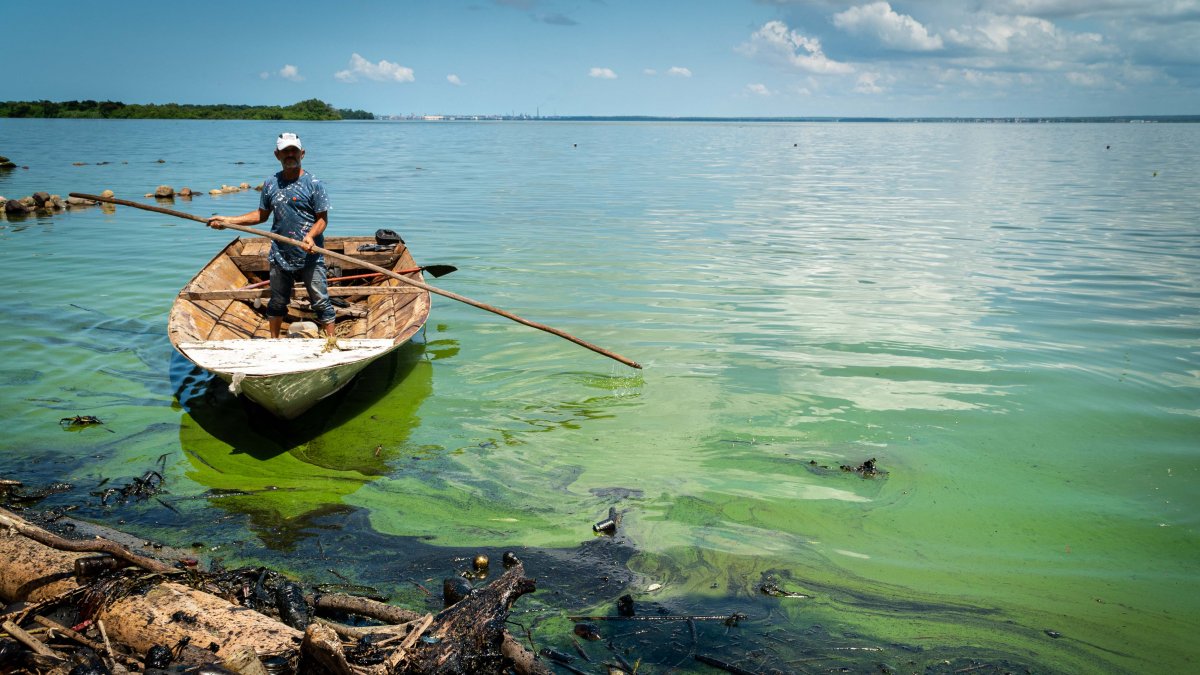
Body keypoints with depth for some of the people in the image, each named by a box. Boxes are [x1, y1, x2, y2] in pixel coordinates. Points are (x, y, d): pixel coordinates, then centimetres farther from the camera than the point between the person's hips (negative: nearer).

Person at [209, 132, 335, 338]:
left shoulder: (313, 184, -7)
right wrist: (228, 221, 12)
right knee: (277, 303, 18)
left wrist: (311, 235, -28)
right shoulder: (270, 184, 7)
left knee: (321, 302, -1)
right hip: (280, 257, 5)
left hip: (310, 257, -5)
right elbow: (262, 215, 17)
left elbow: (323, 219, -8)